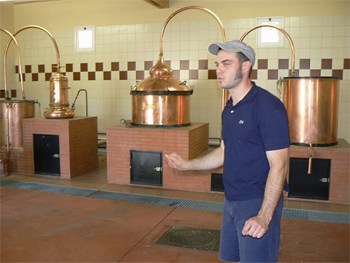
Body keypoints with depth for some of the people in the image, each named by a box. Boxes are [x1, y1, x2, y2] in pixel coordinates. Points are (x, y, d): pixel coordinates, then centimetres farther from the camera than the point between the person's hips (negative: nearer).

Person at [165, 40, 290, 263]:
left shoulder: (267, 106, -18)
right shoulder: (229, 108, 9)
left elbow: (279, 165, -20)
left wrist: (264, 216, -25)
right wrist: (187, 164, 12)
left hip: (258, 204, -8)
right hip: (231, 202, 8)